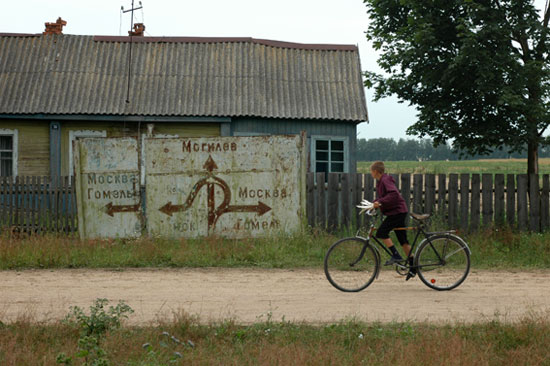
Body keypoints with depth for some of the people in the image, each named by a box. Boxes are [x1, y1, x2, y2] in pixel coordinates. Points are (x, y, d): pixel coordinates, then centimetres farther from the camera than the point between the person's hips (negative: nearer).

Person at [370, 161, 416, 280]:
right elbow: (382, 197, 26)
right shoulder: (380, 182, 16)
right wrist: (374, 203, 11)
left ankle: (396, 256, -12)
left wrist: (380, 202, -32)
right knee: (403, 240, 8)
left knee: (381, 233, -13)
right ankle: (413, 267, 9)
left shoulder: (385, 180, -15)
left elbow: (393, 194, -28)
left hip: (397, 211, -10)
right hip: (399, 211, 10)